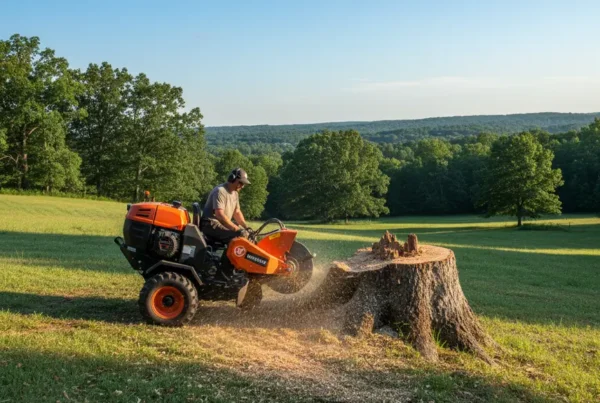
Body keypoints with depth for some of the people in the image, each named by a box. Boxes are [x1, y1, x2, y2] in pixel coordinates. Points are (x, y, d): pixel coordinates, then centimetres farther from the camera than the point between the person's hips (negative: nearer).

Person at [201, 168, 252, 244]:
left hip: (224, 224, 10)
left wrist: (246, 227, -3)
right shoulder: (220, 191, -18)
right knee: (238, 235, -29)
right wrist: (237, 229, -30)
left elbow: (237, 212, 14)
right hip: (211, 225, -10)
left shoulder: (235, 193, 12)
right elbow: (220, 215, -28)